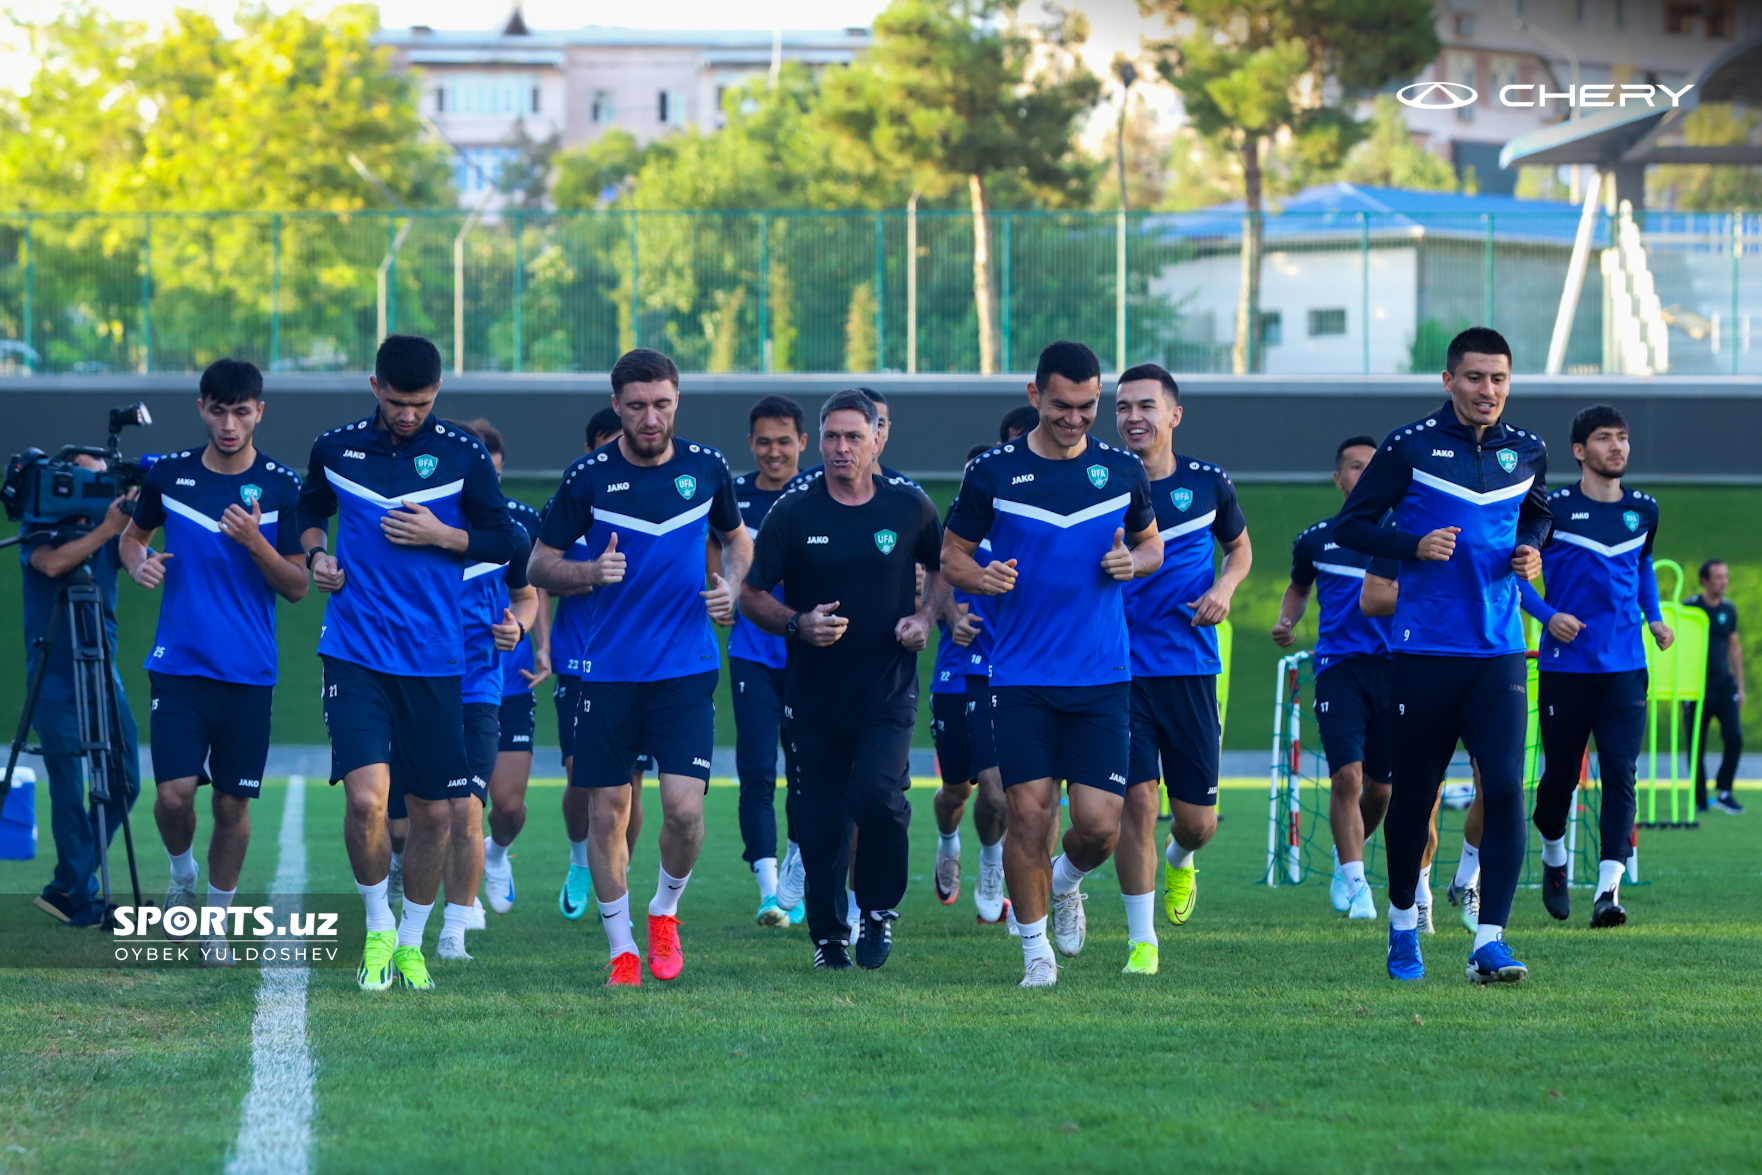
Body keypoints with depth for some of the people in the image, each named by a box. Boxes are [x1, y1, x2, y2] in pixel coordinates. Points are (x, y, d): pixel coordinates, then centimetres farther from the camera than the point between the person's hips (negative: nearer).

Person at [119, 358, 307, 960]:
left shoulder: (281, 486, -2)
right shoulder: (170, 473, 2)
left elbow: (297, 587, -1)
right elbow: (133, 534, 19)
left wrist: (256, 542, -18)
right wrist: (139, 562, -4)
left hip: (249, 673, 0)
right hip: (178, 663, 0)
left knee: (232, 803, 3)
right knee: (174, 792, -12)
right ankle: (181, 872, 19)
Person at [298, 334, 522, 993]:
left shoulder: (462, 455, 0)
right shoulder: (335, 449, 5)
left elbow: (504, 542, 6)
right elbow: (310, 511, 23)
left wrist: (442, 535, -10)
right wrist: (315, 553, 3)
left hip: (434, 660, 1)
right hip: (354, 655, 0)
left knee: (433, 811, 5)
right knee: (366, 798, -17)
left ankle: (411, 942, 25)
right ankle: (378, 928, 6)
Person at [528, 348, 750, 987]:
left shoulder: (707, 467, 2)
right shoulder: (588, 477, -4)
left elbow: (737, 537, 20)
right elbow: (540, 564, 4)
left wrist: (731, 586, 1)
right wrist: (590, 572, -16)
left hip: (686, 669, 0)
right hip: (609, 670, 0)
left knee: (684, 806, -12)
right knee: (607, 811, 2)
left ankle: (665, 912, 16)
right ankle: (621, 948, 17)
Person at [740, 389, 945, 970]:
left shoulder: (909, 506, 1)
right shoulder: (792, 513, -2)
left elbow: (943, 567, 18)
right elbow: (752, 595, 2)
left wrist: (925, 617, 0)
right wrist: (798, 624, -16)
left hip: (888, 691, -1)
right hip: (814, 696, 1)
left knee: (878, 795, -20)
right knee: (820, 820, 3)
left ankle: (880, 908, 4)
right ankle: (828, 935, 22)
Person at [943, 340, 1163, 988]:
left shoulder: (1122, 471, 5)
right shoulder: (993, 472, -1)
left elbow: (1152, 544, 20)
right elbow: (952, 552, 8)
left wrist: (1132, 561, -4)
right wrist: (979, 576, -14)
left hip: (1103, 678, 1)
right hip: (1022, 677, -1)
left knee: (1100, 824, -5)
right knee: (1029, 813, -6)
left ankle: (1066, 883, 29)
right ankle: (1036, 948, 11)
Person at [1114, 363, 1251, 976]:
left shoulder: (1207, 483, 2)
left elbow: (1239, 546, 20)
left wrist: (1225, 587, 0)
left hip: (1191, 670, 2)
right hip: (1121, 668, -2)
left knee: (1197, 819, 4)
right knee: (1137, 800, -10)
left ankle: (1180, 860, 42)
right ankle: (1141, 940, 1)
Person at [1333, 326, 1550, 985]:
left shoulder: (1527, 451, 8)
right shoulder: (1409, 447, -3)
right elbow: (1350, 526, 1)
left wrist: (1531, 550, 5)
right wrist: (1415, 545, -15)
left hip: (1498, 652, 2)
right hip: (1424, 651, -2)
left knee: (1505, 788, -13)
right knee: (1412, 796, 7)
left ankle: (1489, 942, -12)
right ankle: (1403, 922, 30)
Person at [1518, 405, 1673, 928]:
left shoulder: (1643, 510, 9)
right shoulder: (1553, 509, -4)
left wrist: (1654, 616, 14)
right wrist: (1547, 615, -12)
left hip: (1625, 669, 2)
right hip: (1564, 668, -2)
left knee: (1620, 775, -11)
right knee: (1560, 775, 7)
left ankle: (1608, 890, -17)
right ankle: (1553, 859, 36)